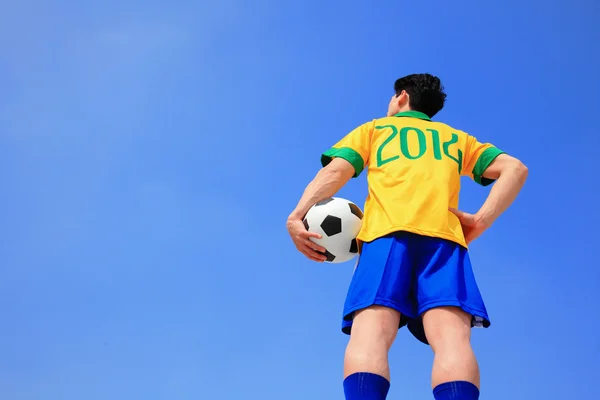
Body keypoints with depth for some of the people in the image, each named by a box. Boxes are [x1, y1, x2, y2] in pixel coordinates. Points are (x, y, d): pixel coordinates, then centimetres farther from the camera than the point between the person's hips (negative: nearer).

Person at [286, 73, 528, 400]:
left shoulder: (373, 129, 30)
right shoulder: (457, 138, 35)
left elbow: (335, 171, 12)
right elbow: (514, 169, 20)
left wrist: (297, 217, 4)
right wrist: (482, 220, 11)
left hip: (385, 231, -1)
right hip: (443, 233, 1)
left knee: (370, 334, -21)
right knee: (450, 336, -21)